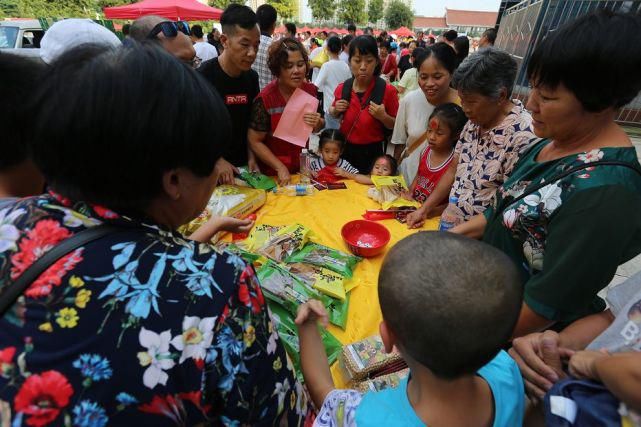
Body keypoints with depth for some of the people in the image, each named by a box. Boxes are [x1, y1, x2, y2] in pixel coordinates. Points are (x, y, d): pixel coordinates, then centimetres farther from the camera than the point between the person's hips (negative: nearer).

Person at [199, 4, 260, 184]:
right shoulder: (203, 76, -15)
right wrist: (216, 161, -17)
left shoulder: (252, 77, 1)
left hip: (241, 166, 5)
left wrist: (251, 157, -1)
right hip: (209, 168, -5)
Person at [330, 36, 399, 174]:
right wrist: (335, 110, -6)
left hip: (372, 152, -2)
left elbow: (396, 126, -3)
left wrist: (383, 117, -21)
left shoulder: (388, 90, -13)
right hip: (344, 150, 3)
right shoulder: (342, 89, -5)